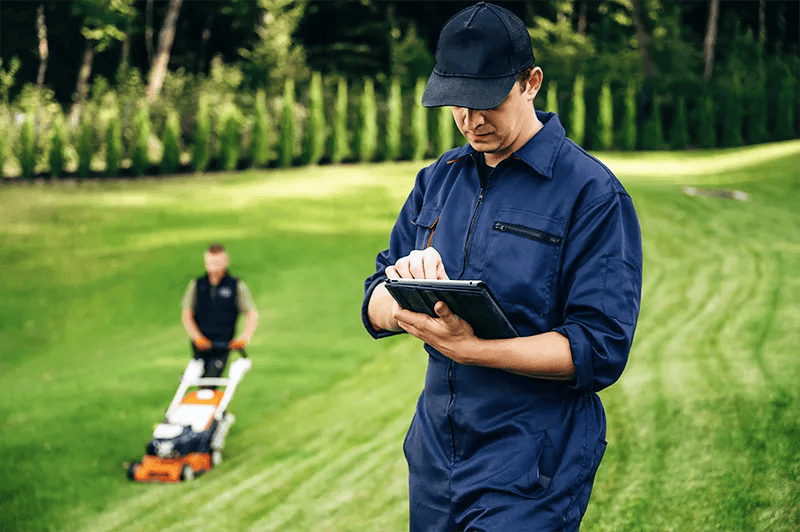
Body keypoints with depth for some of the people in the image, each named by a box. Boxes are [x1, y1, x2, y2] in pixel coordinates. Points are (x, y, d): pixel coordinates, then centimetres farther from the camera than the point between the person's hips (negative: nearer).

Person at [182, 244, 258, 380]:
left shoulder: (237, 286, 3)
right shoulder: (196, 285, 8)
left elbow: (252, 314, -1)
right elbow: (186, 315, 2)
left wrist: (245, 338, -19)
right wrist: (197, 337, -15)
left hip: (223, 346, -2)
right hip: (200, 345, 3)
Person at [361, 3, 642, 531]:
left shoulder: (593, 193, -11)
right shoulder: (438, 180, 9)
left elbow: (599, 350, -17)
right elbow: (375, 308, 7)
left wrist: (467, 348, -28)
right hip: (434, 461, 6)